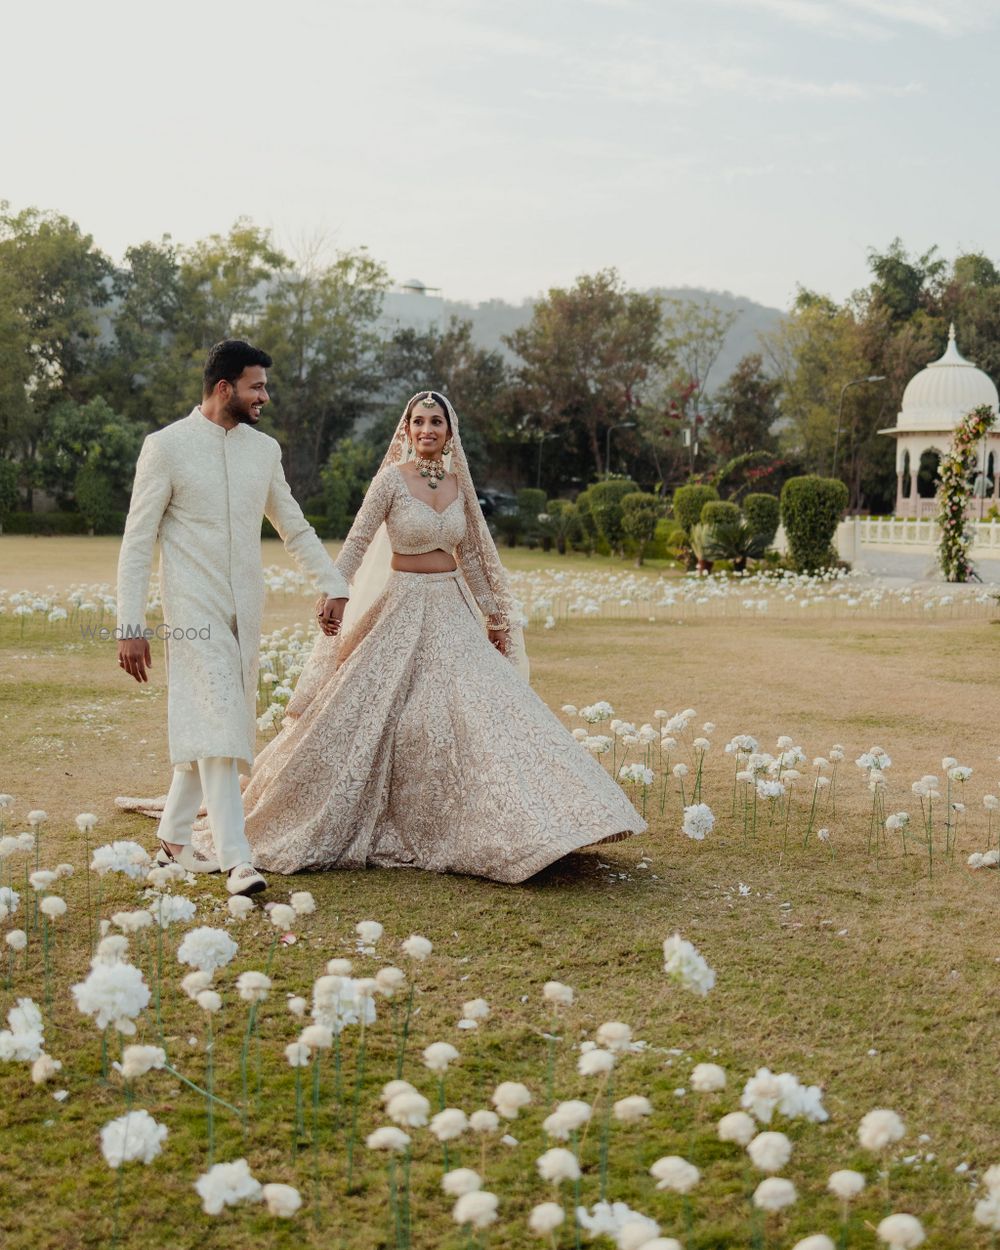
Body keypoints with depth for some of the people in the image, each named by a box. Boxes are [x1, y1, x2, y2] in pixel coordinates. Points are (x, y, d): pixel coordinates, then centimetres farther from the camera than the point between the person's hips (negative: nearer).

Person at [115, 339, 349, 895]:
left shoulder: (264, 449, 10)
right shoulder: (167, 446, -6)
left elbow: (295, 527, 20)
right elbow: (137, 542, -6)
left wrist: (335, 585, 10)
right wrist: (131, 627, -10)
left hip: (246, 610, 6)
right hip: (194, 609, -6)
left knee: (213, 725, 11)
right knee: (218, 724, -13)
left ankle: (174, 837, 26)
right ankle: (237, 861, -15)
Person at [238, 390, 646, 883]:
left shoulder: (458, 483, 8)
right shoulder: (392, 478, -7)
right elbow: (356, 543, -13)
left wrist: (494, 615, 16)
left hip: (454, 611, 5)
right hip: (403, 608, -5)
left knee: (480, 711, 1)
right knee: (378, 717, -3)